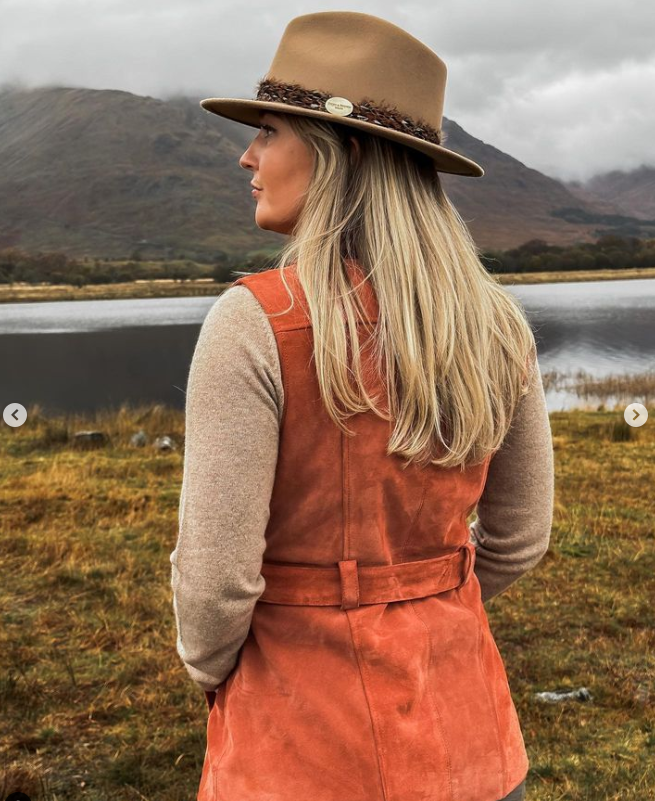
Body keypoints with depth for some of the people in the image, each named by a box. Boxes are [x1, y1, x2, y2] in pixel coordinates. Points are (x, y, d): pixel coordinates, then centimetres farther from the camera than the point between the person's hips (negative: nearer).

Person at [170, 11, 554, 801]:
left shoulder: (253, 326, -21)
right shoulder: (496, 323, -4)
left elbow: (218, 572, -19)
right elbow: (520, 536, 5)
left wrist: (210, 669, 2)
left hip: (307, 728, -4)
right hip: (463, 722, 5)